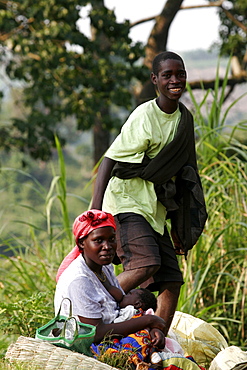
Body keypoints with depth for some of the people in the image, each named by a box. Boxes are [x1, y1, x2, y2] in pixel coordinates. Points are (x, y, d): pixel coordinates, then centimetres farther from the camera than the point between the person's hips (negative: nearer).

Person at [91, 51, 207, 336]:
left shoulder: (184, 119, 9)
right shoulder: (144, 117, -14)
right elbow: (108, 162, -15)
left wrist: (178, 226, 19)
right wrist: (95, 213, -25)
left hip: (155, 211, 8)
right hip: (127, 205, -8)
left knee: (171, 281, 0)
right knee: (146, 264, -27)